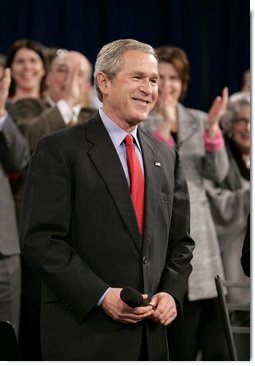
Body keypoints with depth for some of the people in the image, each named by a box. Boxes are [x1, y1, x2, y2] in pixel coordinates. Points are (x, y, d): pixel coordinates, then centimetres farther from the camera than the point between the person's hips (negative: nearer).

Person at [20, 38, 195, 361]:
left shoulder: (166, 158, 14)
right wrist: (101, 296, -18)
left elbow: (180, 241, 19)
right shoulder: (60, 150, -4)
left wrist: (172, 293, -1)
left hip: (151, 333, 6)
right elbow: (39, 238, -11)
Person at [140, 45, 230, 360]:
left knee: (216, 340, -1)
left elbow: (218, 173, 2)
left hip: (199, 231, 4)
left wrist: (212, 128, -13)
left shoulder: (199, 120, 12)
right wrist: (164, 125, -22)